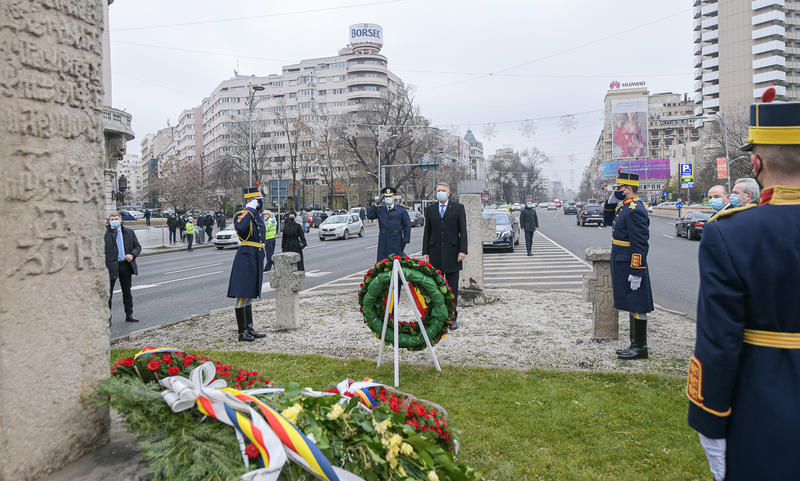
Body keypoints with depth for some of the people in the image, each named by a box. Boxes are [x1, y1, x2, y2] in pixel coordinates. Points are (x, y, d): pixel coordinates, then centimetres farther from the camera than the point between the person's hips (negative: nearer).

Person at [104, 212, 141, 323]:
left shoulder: (129, 232, 7)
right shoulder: (104, 232, -1)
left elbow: (137, 246, 6)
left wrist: (132, 255, -8)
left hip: (126, 265, 3)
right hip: (111, 265, -3)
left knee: (127, 292, 13)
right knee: (108, 293, 0)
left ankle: (129, 315, 24)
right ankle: (107, 318, 9)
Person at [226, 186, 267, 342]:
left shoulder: (258, 216, 16)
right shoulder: (241, 215, -11)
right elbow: (240, 228, -35)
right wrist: (249, 210, -26)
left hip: (256, 258, 9)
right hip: (246, 257, -9)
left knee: (250, 295, 15)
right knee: (242, 295, -3)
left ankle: (250, 329, 22)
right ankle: (242, 332, 3)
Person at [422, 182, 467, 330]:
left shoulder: (458, 208, 2)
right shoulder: (430, 209, 10)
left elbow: (463, 230, -1)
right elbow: (427, 232, 10)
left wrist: (463, 250, -10)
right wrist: (425, 252, 3)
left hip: (452, 253, -2)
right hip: (435, 253, 2)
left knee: (452, 288, 3)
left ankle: (452, 318, 10)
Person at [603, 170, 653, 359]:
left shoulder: (635, 211, -19)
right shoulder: (625, 207, 11)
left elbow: (640, 245, -22)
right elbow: (607, 220, 27)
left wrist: (636, 273, -23)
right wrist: (611, 201, 10)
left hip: (631, 267, -10)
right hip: (622, 266, 10)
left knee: (636, 307, -1)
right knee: (632, 306, 15)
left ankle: (640, 348, 8)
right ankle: (635, 344, 25)